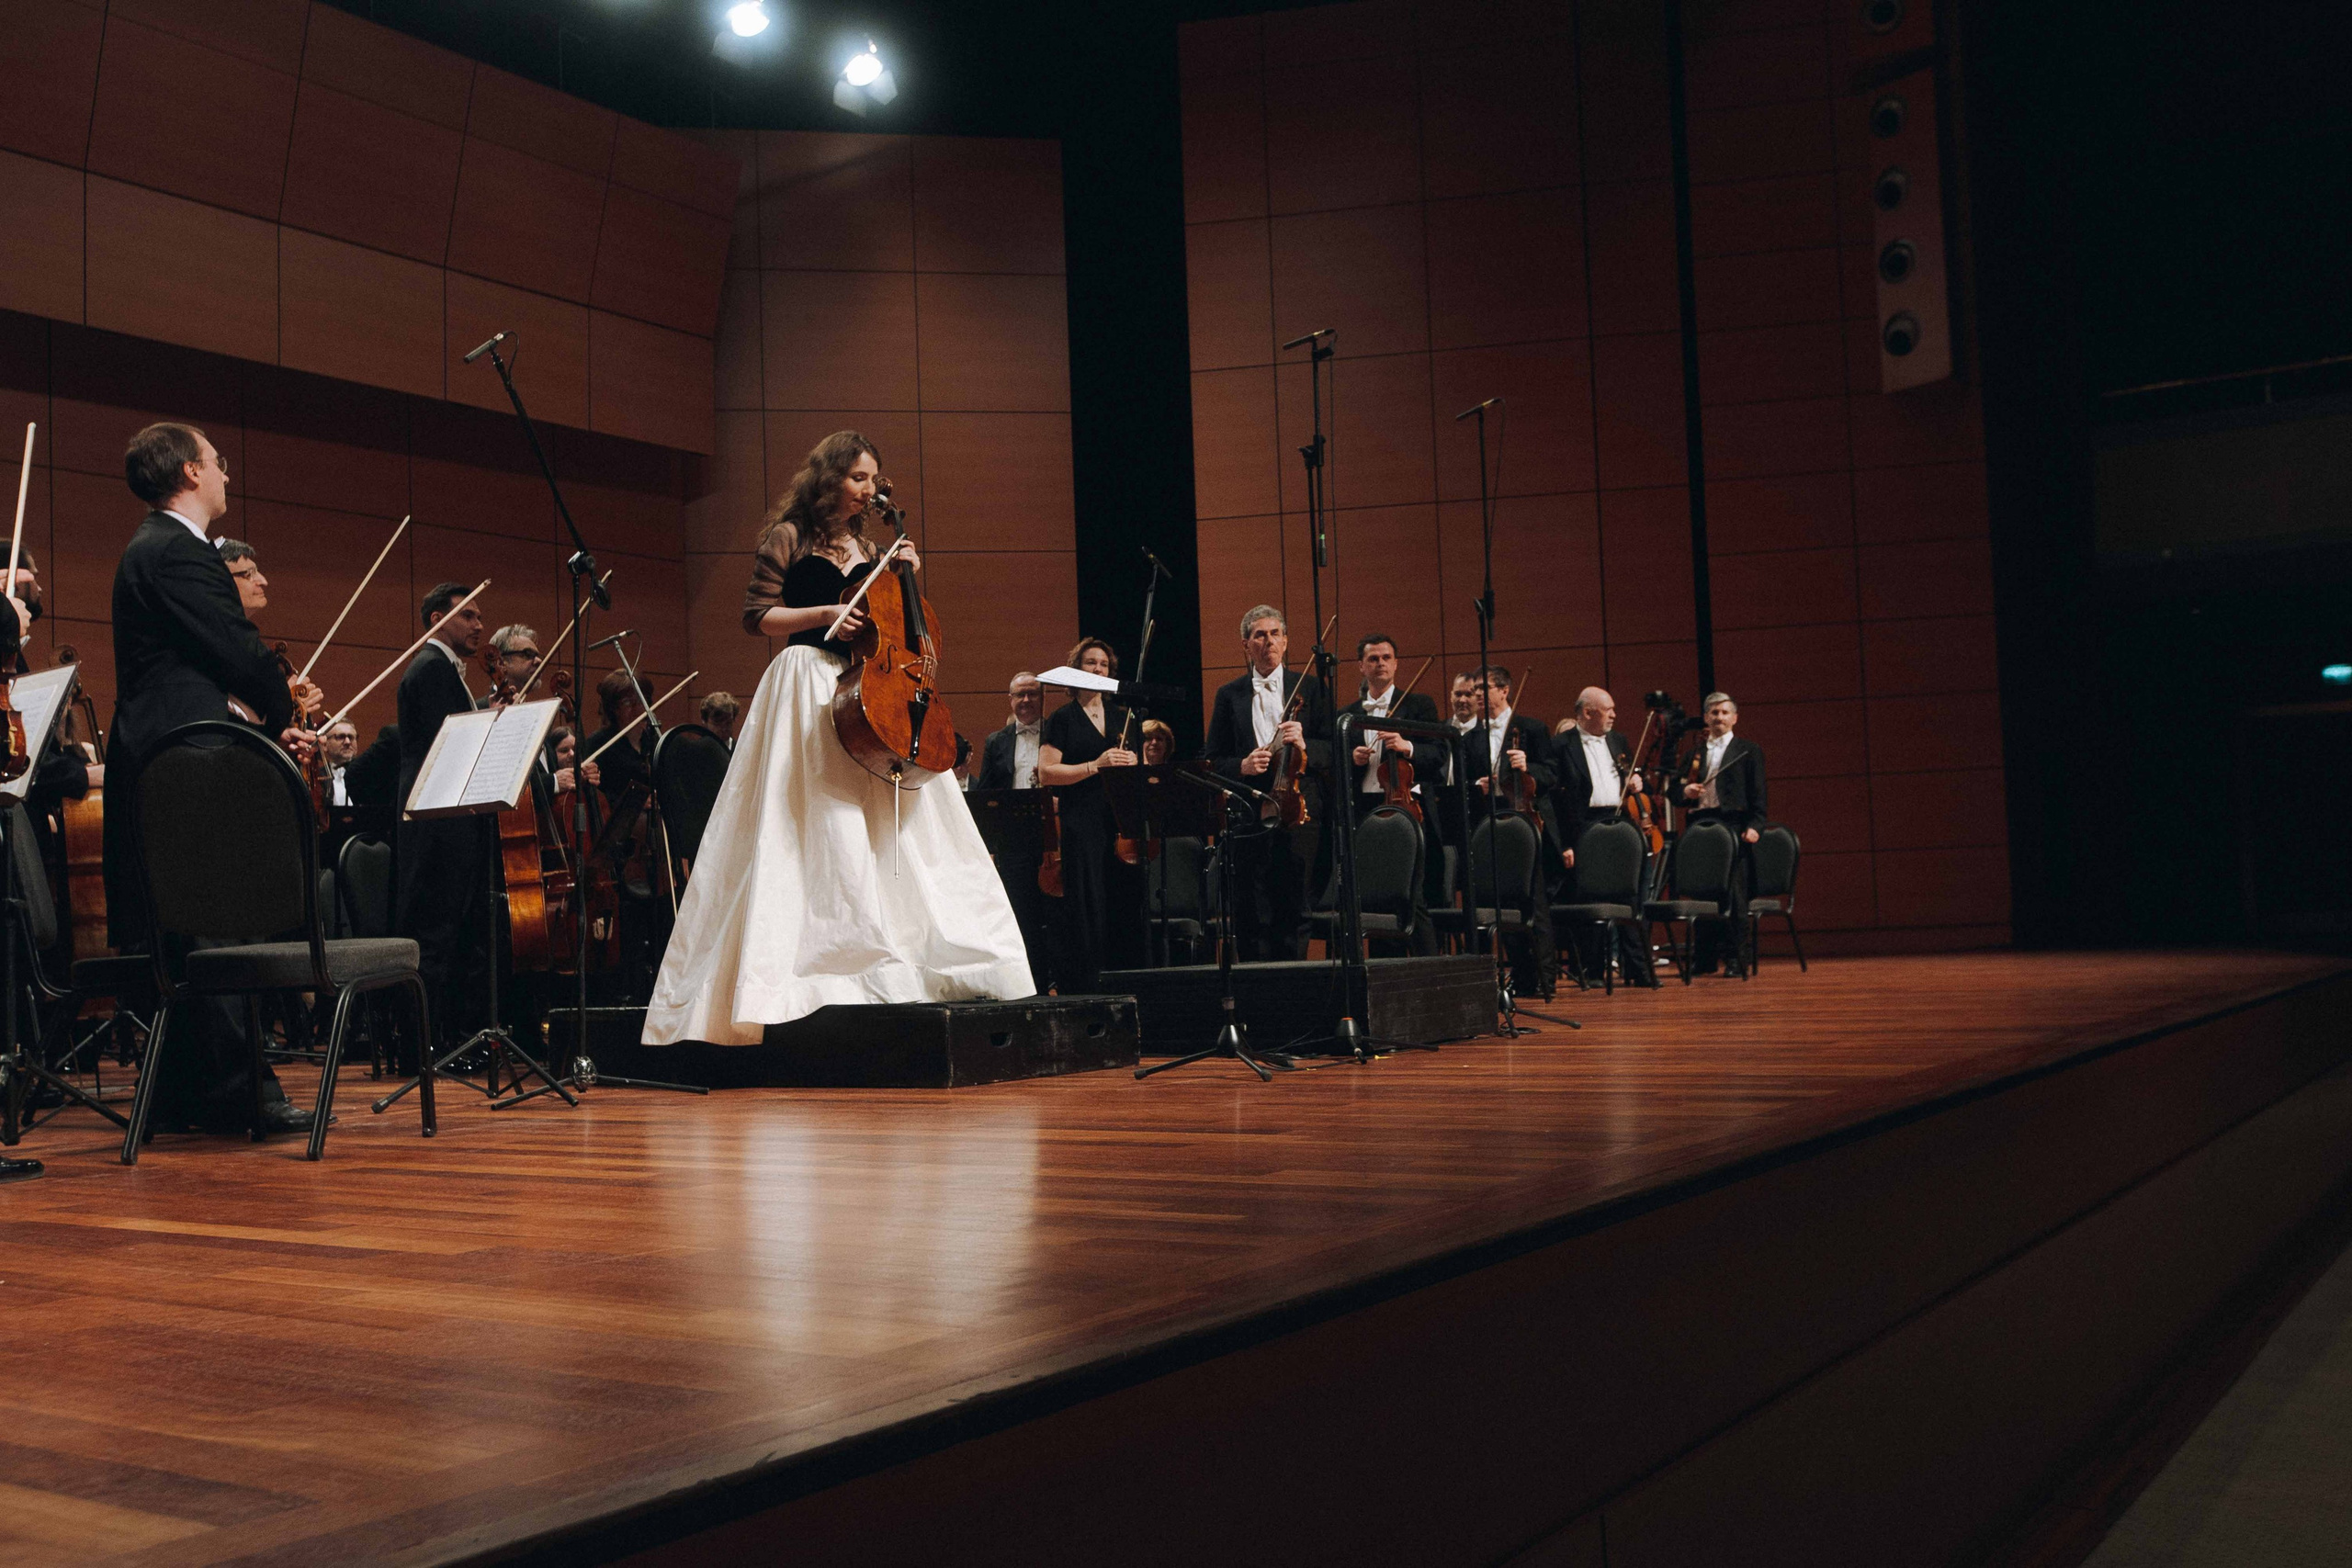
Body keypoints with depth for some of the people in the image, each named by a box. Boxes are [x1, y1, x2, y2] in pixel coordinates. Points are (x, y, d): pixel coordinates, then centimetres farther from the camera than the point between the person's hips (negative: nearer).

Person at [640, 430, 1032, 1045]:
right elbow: (757, 616, -3)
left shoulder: (867, 548, 19)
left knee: (889, 827, -1)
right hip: (809, 689, -6)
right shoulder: (789, 538, 2)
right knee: (819, 832, -13)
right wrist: (822, 613, -15)